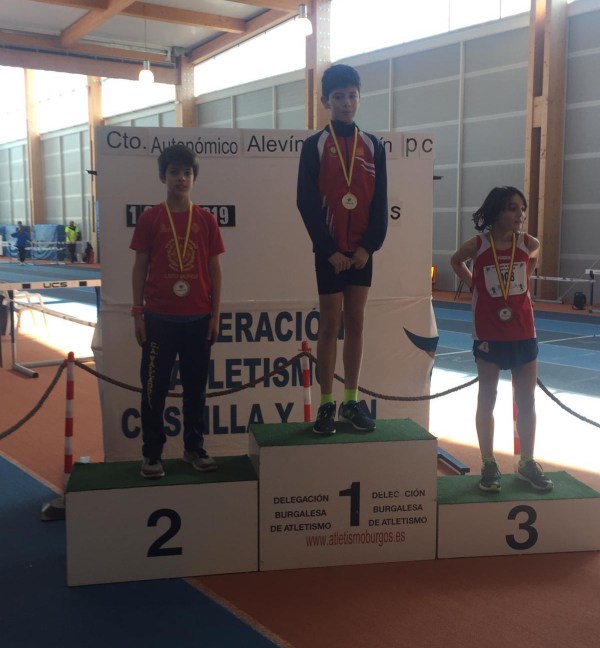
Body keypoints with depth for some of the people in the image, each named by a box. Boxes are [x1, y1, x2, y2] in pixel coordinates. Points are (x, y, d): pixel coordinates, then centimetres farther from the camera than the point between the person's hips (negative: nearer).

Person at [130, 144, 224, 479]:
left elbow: (215, 269, 5)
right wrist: (138, 313, -2)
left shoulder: (206, 220, 3)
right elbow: (140, 267, 2)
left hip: (198, 318, 1)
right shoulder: (150, 218, 0)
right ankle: (152, 453, 15)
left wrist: (215, 315, 1)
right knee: (154, 387, 4)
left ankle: (195, 447, 23)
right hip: (159, 317, -1)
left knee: (196, 385, 9)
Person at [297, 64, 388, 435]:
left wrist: (369, 245, -7)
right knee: (330, 325, 1)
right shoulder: (314, 146, -1)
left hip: (362, 250, 3)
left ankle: (352, 402, 15)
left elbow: (381, 201, 4)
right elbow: (307, 203, -7)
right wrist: (329, 249, -13)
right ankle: (327, 405, 8)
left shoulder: (373, 146, 7)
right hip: (330, 251, -3)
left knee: (356, 324, 7)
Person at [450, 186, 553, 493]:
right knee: (487, 401, 6)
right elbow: (456, 261, 12)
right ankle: (489, 465, 18)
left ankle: (527, 463, 23)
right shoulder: (477, 245, -9)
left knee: (527, 401, 8)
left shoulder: (529, 244, -4)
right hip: (488, 334, -2)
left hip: (523, 333, 2)